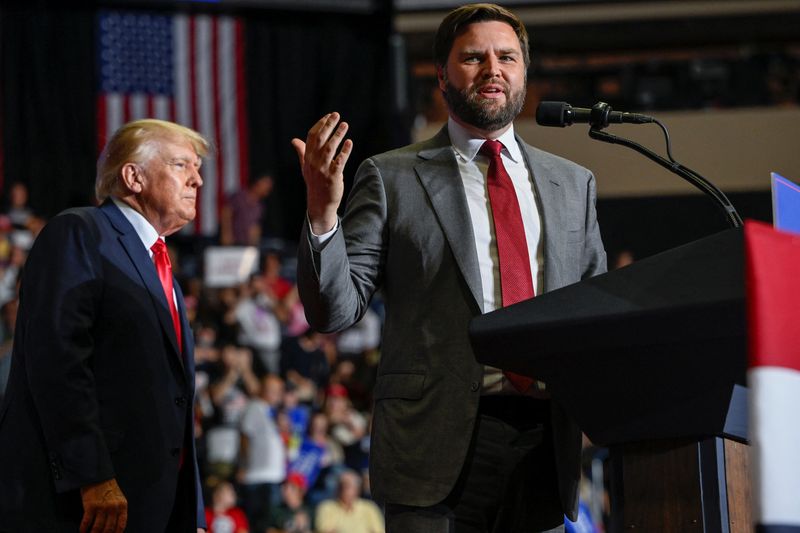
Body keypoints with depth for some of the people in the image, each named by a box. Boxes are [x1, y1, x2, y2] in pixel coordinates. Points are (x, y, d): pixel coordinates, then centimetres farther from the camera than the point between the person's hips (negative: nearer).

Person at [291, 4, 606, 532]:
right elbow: (334, 311, -1)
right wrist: (322, 212, -18)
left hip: (545, 445, 4)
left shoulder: (573, 184, 16)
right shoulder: (391, 178, 5)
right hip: (438, 446, -3)